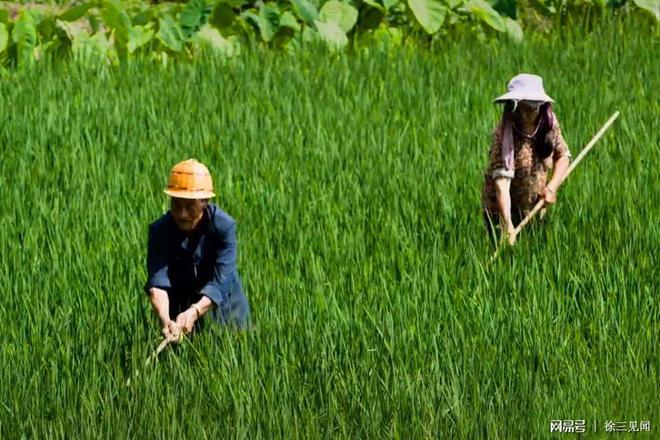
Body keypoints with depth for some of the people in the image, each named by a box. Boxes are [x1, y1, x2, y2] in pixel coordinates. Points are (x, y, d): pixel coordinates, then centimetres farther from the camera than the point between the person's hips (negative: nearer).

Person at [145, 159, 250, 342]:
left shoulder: (224, 226, -23)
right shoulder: (160, 230, -19)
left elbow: (220, 281, -32)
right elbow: (157, 281, -32)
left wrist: (194, 312, -49)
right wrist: (164, 319, -52)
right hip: (178, 308, 1)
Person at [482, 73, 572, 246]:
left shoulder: (549, 123, -10)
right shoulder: (504, 133, -26)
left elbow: (563, 155, 6)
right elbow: (501, 179, -35)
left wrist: (551, 187, -12)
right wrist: (507, 224, -45)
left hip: (535, 208, 5)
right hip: (503, 208, -5)